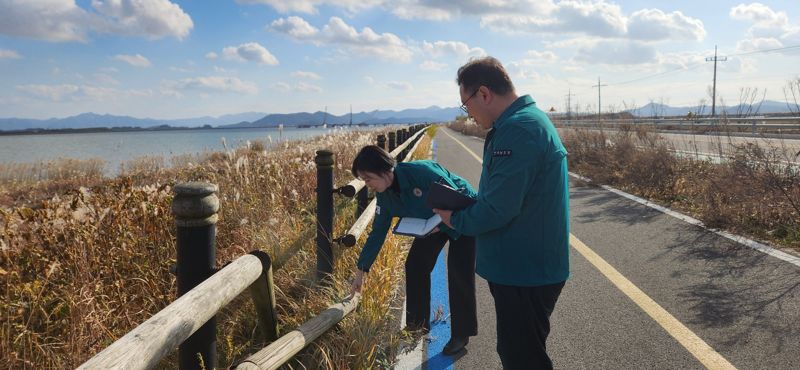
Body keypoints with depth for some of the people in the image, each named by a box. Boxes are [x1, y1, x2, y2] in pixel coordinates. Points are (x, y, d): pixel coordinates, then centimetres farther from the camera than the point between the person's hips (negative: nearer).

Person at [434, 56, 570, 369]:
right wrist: (461, 210, 7)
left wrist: (455, 220, -9)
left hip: (525, 272, -10)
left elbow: (498, 209, -26)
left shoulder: (518, 130, -24)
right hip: (525, 266, 10)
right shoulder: (526, 119, 11)